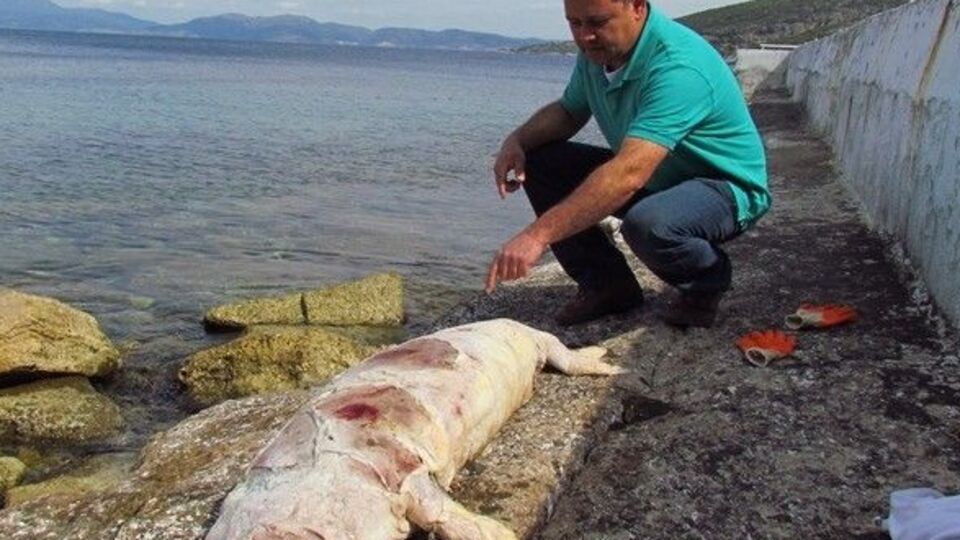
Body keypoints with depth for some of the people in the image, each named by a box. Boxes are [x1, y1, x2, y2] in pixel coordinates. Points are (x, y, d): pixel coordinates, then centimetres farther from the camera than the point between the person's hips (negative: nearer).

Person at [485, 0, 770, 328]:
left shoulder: (678, 66, -33)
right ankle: (607, 286, 4)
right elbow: (568, 111, 11)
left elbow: (628, 175, -44)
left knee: (647, 224, -40)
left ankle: (707, 283, -4)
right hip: (654, 177, 8)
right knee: (538, 161, -5)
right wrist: (518, 140, -12)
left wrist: (539, 234, -50)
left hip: (725, 187, -8)